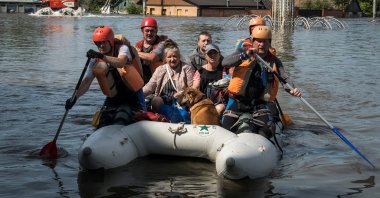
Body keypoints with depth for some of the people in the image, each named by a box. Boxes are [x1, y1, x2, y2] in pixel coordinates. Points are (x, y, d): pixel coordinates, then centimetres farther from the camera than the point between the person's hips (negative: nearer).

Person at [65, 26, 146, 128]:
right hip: (114, 96, 4)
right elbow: (86, 81, -11)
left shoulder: (122, 48, -16)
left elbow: (121, 63, -41)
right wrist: (75, 97, -29)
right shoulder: (96, 60, -3)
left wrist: (102, 56, -57)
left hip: (132, 93, -4)